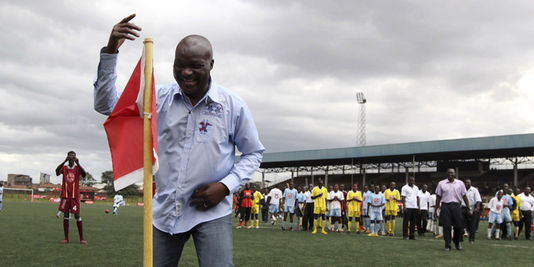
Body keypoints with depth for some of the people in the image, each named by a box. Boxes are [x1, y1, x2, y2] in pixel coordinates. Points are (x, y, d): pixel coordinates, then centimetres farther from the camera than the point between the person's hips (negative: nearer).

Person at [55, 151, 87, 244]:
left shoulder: (77, 167, 4)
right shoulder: (64, 167, 6)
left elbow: (84, 174, -16)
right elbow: (57, 171, -16)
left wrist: (78, 163, -25)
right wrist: (64, 161, -25)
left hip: (75, 195, -1)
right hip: (65, 195, 1)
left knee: (77, 215, -2)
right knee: (66, 216, 3)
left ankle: (81, 238, 2)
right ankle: (66, 238, 8)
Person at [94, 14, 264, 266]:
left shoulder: (233, 105, -5)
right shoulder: (160, 97, 0)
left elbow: (253, 153, 5)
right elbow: (105, 104, -1)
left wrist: (226, 186, -11)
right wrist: (110, 51, -11)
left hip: (211, 211, -3)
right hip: (165, 209, 3)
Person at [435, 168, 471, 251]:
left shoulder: (460, 183, 9)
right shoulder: (441, 183, 7)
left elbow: (464, 196, 10)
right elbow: (438, 197, 8)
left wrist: (468, 208, 6)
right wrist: (436, 209, 5)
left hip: (456, 205, 1)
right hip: (445, 206, -1)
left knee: (459, 225, 0)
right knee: (446, 226, -2)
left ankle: (458, 243, 22)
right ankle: (447, 245, 5)